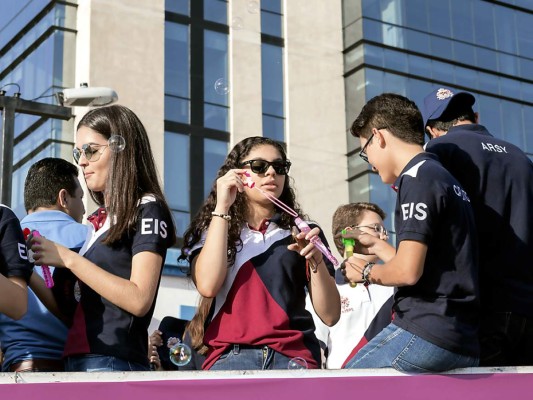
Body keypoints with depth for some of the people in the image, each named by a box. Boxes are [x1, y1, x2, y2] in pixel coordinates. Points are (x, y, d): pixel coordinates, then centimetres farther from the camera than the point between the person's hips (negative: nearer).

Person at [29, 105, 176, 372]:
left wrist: (68, 259, -12)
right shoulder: (99, 220, 20)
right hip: (76, 360, 7)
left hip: (114, 361, -7)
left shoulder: (148, 209, -1)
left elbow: (139, 300, -14)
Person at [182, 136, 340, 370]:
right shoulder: (211, 230, 15)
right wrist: (222, 207, -2)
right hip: (230, 356, -1)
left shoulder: (301, 233, 16)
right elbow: (207, 286, -8)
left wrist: (316, 260, -8)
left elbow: (330, 316, 9)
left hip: (294, 356, 2)